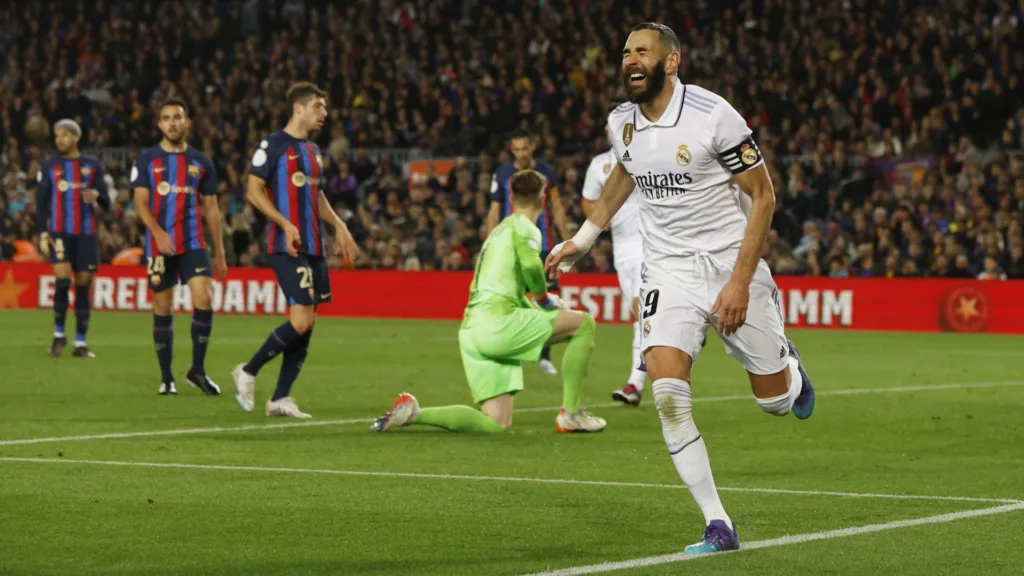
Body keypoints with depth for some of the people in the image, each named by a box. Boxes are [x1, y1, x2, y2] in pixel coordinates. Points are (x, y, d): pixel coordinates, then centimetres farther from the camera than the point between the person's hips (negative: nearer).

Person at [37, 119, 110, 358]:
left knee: (83, 285, 1)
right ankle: (58, 334, 2)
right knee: (62, 280, -15)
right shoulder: (49, 166, 6)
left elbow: (106, 203, 6)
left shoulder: (93, 166, 8)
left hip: (86, 234, 1)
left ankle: (81, 343, 7)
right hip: (59, 232, -1)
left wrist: (96, 195, -17)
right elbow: (41, 202, 6)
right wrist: (43, 233, -4)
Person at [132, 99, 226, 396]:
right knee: (163, 310, 2)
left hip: (194, 244, 1)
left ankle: (197, 370, -1)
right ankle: (166, 378, 12)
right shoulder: (146, 160, 4)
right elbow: (141, 202, -5)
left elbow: (211, 209, 13)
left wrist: (219, 253, 10)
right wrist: (158, 233, -23)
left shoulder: (202, 162, 10)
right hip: (159, 246, -1)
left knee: (204, 299, -15)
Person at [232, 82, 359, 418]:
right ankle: (248, 373, 1)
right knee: (301, 320, -17)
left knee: (307, 323, 4)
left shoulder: (313, 150, 18)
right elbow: (253, 190, -11)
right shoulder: (273, 145, -6)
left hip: (313, 247, 8)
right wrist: (286, 224, -20)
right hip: (286, 247, -8)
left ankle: (280, 399, 10)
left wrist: (338, 225, 16)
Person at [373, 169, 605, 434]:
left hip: (471, 330, 8)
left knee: (496, 424, 5)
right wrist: (544, 297, 1)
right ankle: (570, 414, -4)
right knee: (584, 323, 0)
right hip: (497, 322, -8)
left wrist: (537, 308, 32)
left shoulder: (498, 231, 29)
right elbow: (530, 266, -17)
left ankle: (413, 412, -6)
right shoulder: (524, 226, 2)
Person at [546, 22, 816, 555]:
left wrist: (740, 281, -16)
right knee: (668, 396, -17)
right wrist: (582, 240, 25)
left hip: (731, 264, -3)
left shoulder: (713, 116, -17)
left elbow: (762, 195, -11)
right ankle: (718, 527, -10)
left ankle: (788, 365, 44)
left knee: (775, 401, 4)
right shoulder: (622, 123, 1)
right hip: (668, 271, 3)